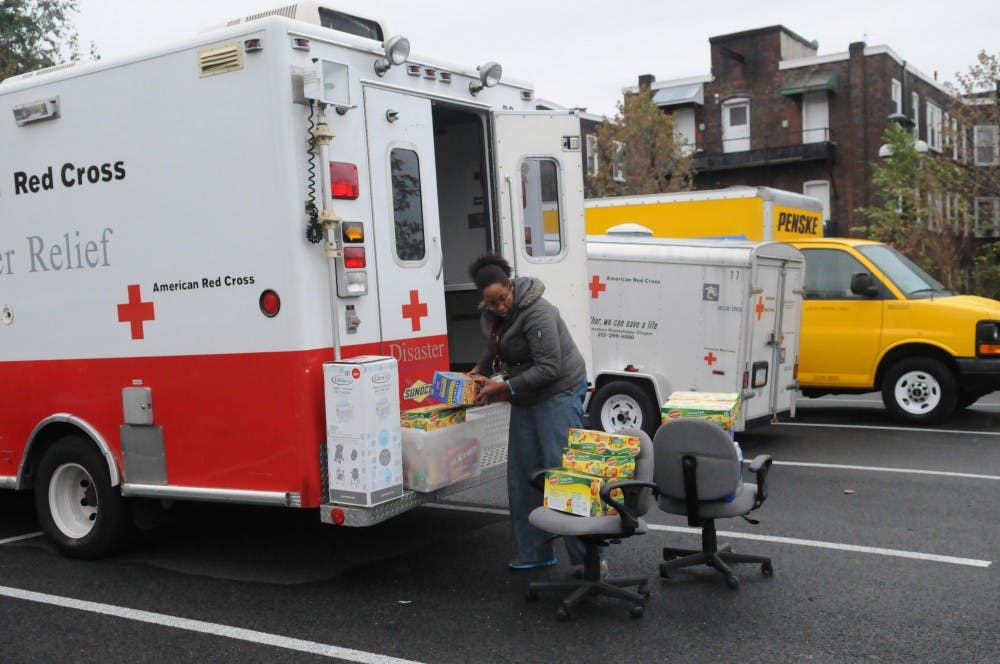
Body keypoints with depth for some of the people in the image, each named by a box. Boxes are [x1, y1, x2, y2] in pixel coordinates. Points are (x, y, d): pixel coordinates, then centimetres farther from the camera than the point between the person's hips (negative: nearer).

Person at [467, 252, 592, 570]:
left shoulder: (537, 313, -23)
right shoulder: (489, 316, 4)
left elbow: (548, 368, -25)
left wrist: (502, 387, -23)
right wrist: (478, 372, 6)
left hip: (560, 392, -9)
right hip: (525, 398, 9)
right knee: (522, 475, 8)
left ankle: (587, 553, -4)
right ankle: (535, 551, 19)